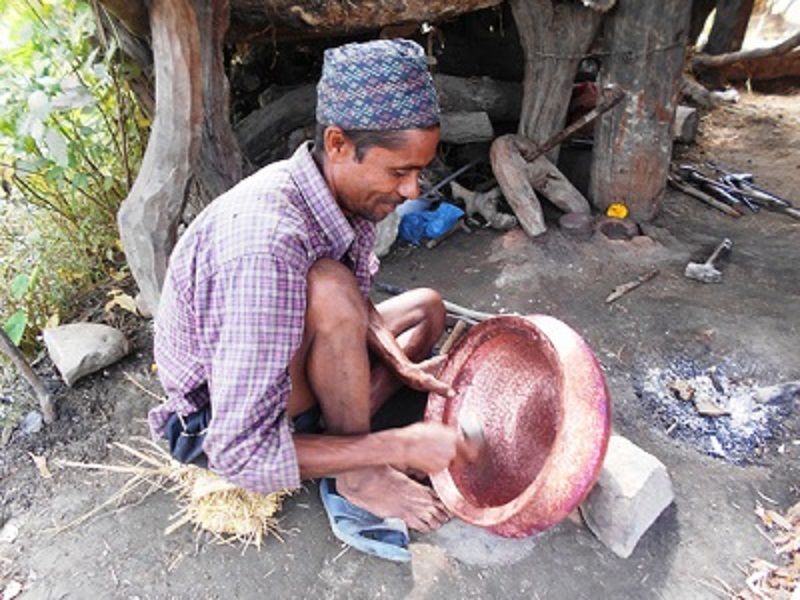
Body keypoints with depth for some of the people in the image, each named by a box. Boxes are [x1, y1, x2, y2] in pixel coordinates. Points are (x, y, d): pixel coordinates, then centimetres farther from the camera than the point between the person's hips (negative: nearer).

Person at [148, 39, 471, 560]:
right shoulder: (267, 247, -38)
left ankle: (343, 436, -7)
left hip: (290, 361, 8)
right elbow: (239, 453, -35)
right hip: (222, 415, -8)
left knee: (428, 306, 10)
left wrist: (401, 365, -10)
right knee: (328, 289, -36)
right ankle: (356, 476, -14)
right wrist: (402, 446, -33)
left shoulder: (350, 187, -12)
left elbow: (359, 305, 7)